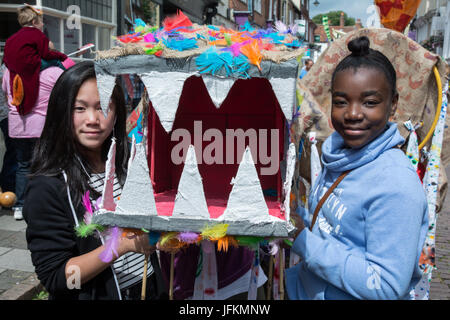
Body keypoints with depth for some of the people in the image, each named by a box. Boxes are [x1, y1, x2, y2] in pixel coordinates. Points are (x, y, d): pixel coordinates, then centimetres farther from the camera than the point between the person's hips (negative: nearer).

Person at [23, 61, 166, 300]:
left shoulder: (127, 165, -6)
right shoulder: (47, 188, -21)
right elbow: (53, 277, -21)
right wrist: (124, 243, -31)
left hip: (147, 288, 5)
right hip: (94, 294, -5)